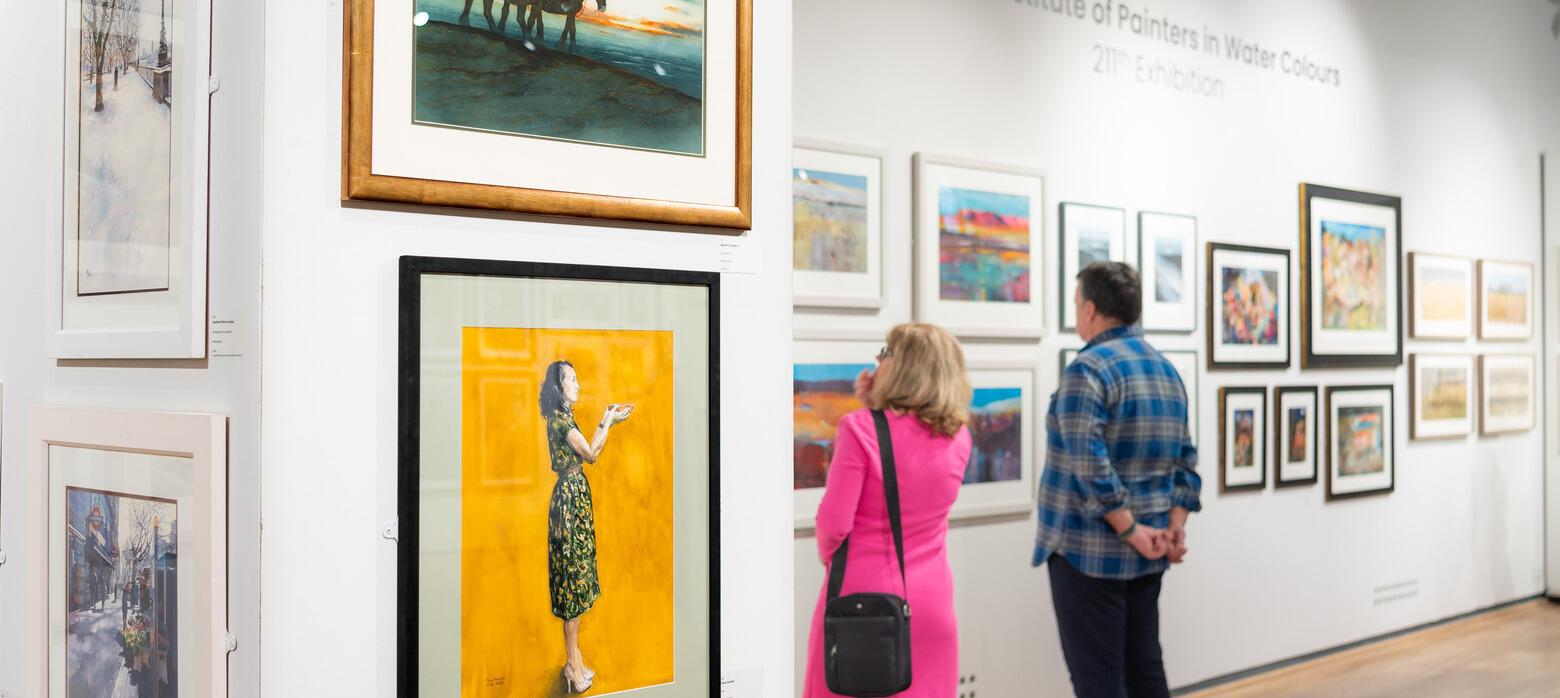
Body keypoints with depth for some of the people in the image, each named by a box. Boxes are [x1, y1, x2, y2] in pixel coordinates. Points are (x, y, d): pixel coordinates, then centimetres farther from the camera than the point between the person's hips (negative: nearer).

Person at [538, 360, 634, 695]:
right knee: (573, 574, -5)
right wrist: (609, 421, -4)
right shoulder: (560, 418, -15)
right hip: (570, 495, -10)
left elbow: (587, 451, 16)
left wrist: (605, 419, 16)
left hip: (575, 494, 10)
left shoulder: (563, 417, 14)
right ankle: (573, 662, 0)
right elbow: (591, 454, -11)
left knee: (575, 574, 12)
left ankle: (574, 656, 18)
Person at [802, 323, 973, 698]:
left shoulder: (861, 429, -15)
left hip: (864, 595, -4)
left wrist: (827, 554, 6)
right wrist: (877, 407, 11)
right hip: (930, 599, 4)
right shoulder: (958, 437, 2)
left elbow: (835, 520, -15)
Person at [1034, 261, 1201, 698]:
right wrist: (1175, 526, 3)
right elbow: (1185, 460, 10)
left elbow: (1089, 463, -24)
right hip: (1148, 554, 8)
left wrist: (1130, 530, -18)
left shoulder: (1089, 368, -15)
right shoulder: (1167, 370, 12)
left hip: (1089, 549, -8)